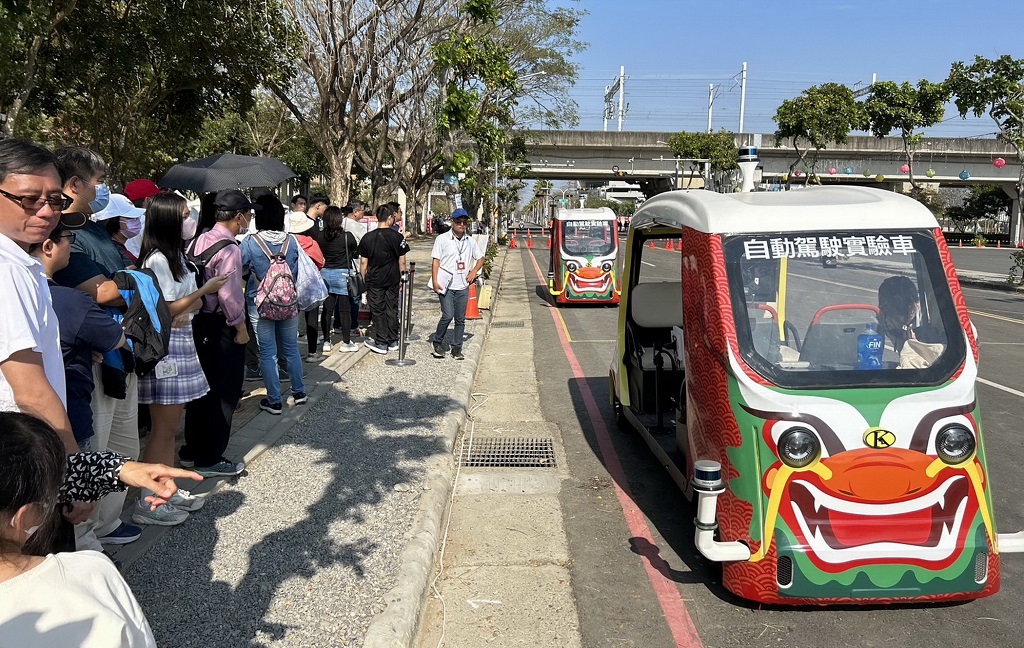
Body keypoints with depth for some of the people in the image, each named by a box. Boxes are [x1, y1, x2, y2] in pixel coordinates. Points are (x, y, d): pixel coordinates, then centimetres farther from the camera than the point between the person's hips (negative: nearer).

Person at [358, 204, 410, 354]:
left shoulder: (367, 237, -4)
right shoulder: (397, 237, -6)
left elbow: (363, 262, 0)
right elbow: (402, 261, -2)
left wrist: (364, 280, 9)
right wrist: (402, 277, 10)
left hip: (374, 280, 0)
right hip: (393, 280, 1)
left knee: (377, 311, 6)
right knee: (392, 309, 11)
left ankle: (381, 343, 8)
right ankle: (393, 341, 20)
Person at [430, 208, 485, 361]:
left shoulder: (470, 241, 12)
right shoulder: (442, 239, 1)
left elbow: (480, 258, 22)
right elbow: (436, 261, 0)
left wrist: (474, 271, 3)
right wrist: (435, 281, -8)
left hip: (463, 286, 4)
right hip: (446, 285, -4)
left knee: (460, 319, 5)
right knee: (448, 315, -14)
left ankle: (457, 348, 16)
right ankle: (437, 342, 8)